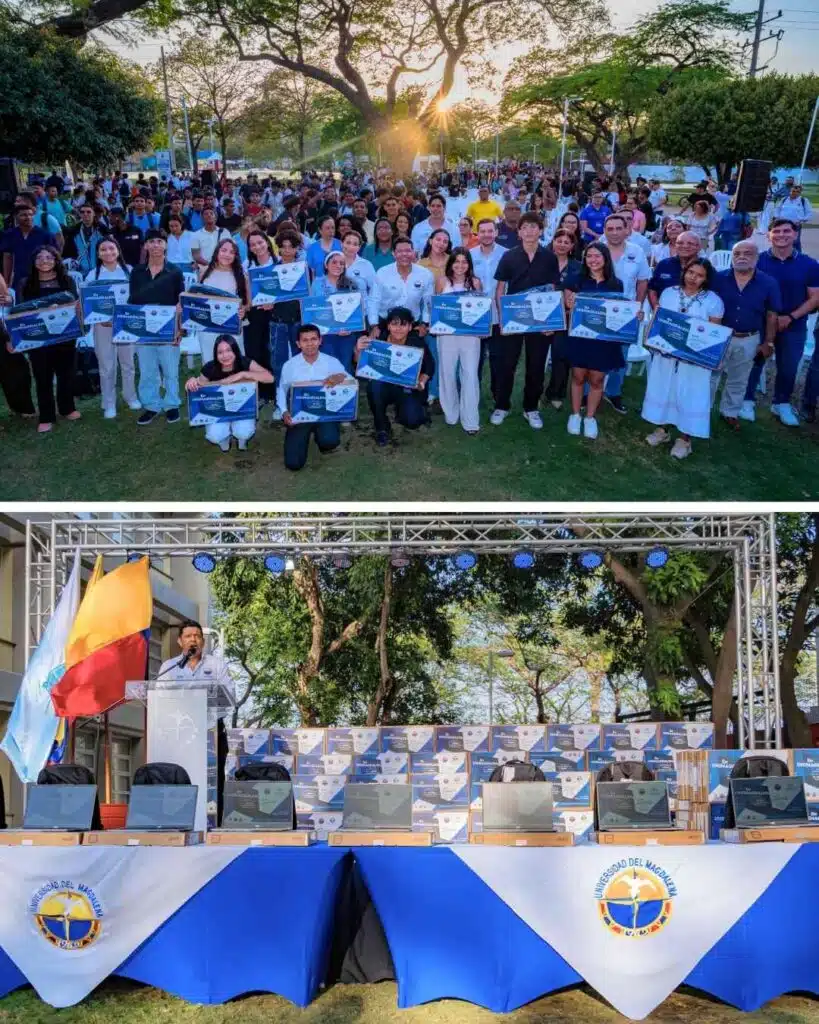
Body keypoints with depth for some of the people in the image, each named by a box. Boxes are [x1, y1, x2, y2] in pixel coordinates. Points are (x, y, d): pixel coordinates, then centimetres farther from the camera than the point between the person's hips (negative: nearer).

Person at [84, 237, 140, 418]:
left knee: (128, 362, 14)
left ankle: (131, 397, 30)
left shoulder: (129, 271, 1)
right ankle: (109, 404, 13)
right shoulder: (92, 275, -1)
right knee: (107, 366, 5)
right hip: (103, 324, -1)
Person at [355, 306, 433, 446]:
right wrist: (359, 350, -36)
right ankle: (382, 428, -9)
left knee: (412, 421, -24)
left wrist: (421, 382, -18)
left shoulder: (417, 343, -15)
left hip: (408, 389, 0)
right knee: (374, 386, -33)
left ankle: (401, 410, 17)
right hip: (384, 387, 0)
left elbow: (429, 367, 1)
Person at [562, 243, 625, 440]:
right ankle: (575, 415, 22)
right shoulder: (577, 280, 0)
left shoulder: (616, 284, 2)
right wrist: (570, 304, -22)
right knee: (578, 377, 6)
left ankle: (590, 417, 21)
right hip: (579, 335, 0)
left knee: (596, 379, 7)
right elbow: (567, 305, 0)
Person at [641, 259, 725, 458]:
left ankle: (684, 438, 14)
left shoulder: (713, 300, -6)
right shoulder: (668, 293, 2)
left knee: (689, 396, 3)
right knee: (663, 389, 14)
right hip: (666, 353, 3)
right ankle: (662, 429, 31)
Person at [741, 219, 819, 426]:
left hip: (794, 326, 1)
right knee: (753, 363, 6)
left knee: (788, 367, 12)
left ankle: (782, 403, 30)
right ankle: (747, 400, 23)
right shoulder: (757, 261, -6)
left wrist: (790, 317, -14)